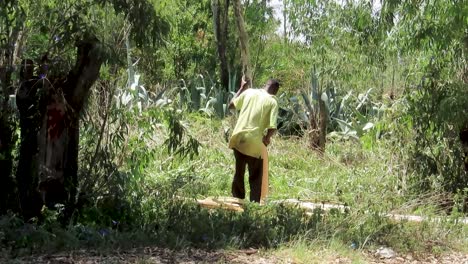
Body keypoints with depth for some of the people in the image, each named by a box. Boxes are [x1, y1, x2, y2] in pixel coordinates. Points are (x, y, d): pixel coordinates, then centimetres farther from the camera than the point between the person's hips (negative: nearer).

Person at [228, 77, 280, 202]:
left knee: (239, 173, 19)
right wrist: (267, 138, 5)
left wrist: (242, 88, 26)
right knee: (255, 178, 9)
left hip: (238, 138, 4)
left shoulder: (249, 92, 5)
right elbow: (273, 126, -14)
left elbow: (231, 105, 17)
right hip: (254, 142, -4)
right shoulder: (272, 102, -4)